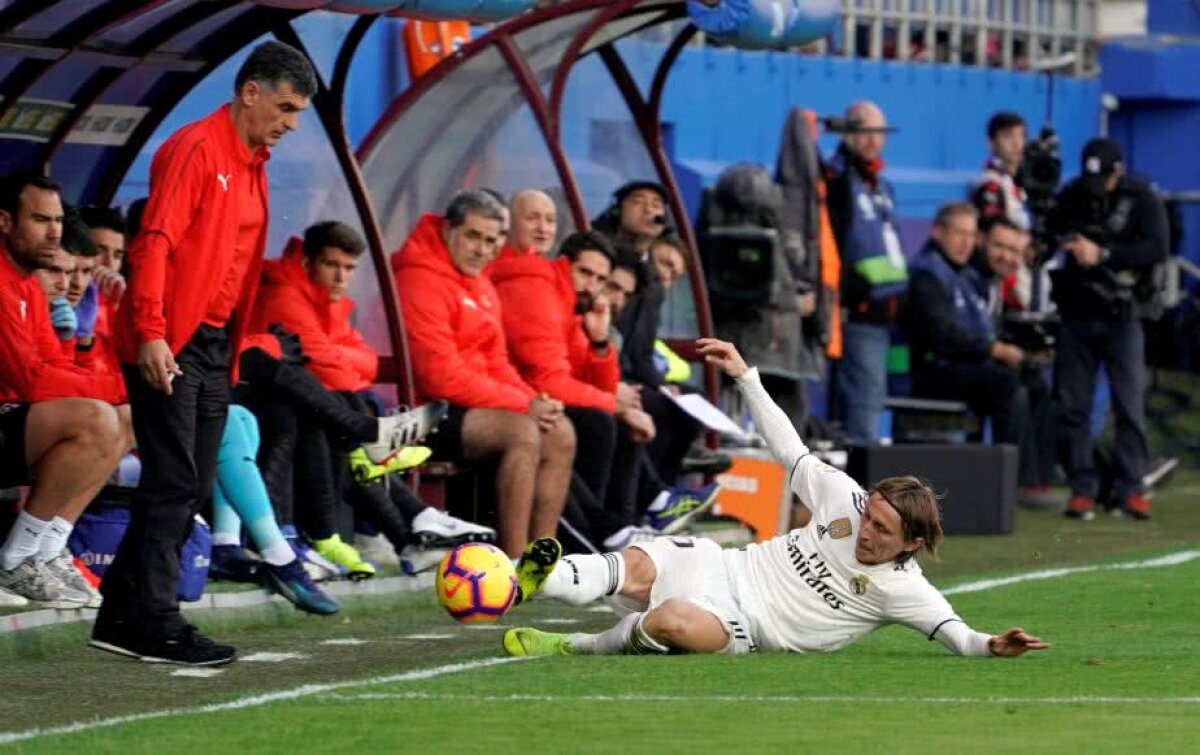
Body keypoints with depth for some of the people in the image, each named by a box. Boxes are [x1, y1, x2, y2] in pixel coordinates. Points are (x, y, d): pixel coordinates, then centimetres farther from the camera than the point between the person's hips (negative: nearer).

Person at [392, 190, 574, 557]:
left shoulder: (481, 285, 18)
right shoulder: (421, 280, -15)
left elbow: (496, 362, 20)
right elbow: (442, 377, -20)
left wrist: (532, 399, -3)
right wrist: (522, 404, -16)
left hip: (475, 404, 10)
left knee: (560, 433, -6)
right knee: (522, 432, -29)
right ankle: (513, 563, -30)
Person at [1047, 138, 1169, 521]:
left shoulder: (1141, 198, -4)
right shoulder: (1071, 196, 7)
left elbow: (1157, 248, -15)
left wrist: (1102, 254, -20)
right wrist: (1066, 248, -6)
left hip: (1121, 317, -3)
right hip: (1076, 316, 3)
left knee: (1130, 406, -4)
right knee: (1074, 406, 1)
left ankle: (1131, 488, 0)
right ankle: (1082, 488, 7)